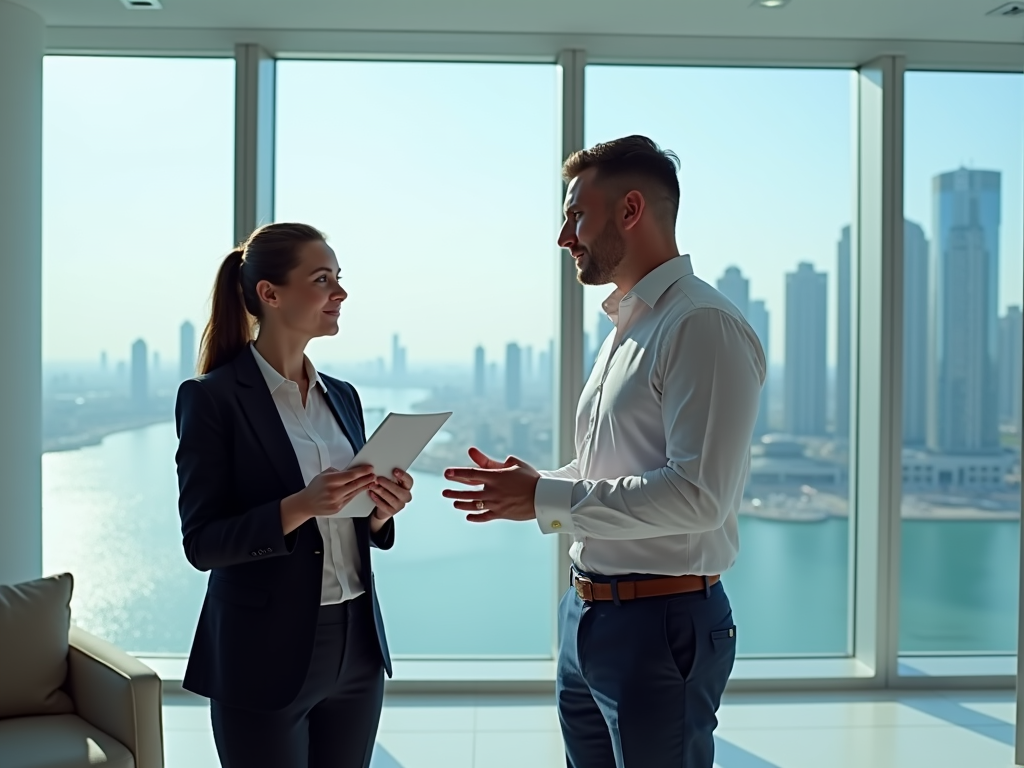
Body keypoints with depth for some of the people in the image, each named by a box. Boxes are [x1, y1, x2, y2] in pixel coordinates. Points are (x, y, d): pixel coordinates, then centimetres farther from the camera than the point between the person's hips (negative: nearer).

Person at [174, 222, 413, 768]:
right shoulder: (211, 397, -9)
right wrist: (299, 507, -26)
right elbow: (202, 542, -12)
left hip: (357, 647, 6)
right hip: (266, 656, -6)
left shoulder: (342, 396, 9)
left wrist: (380, 512, -7)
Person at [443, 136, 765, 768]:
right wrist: (527, 489, 3)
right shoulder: (627, 327, 14)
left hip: (662, 624, -9)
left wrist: (546, 496, -18)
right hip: (588, 618, 9)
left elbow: (698, 495, -24)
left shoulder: (703, 326, -16)